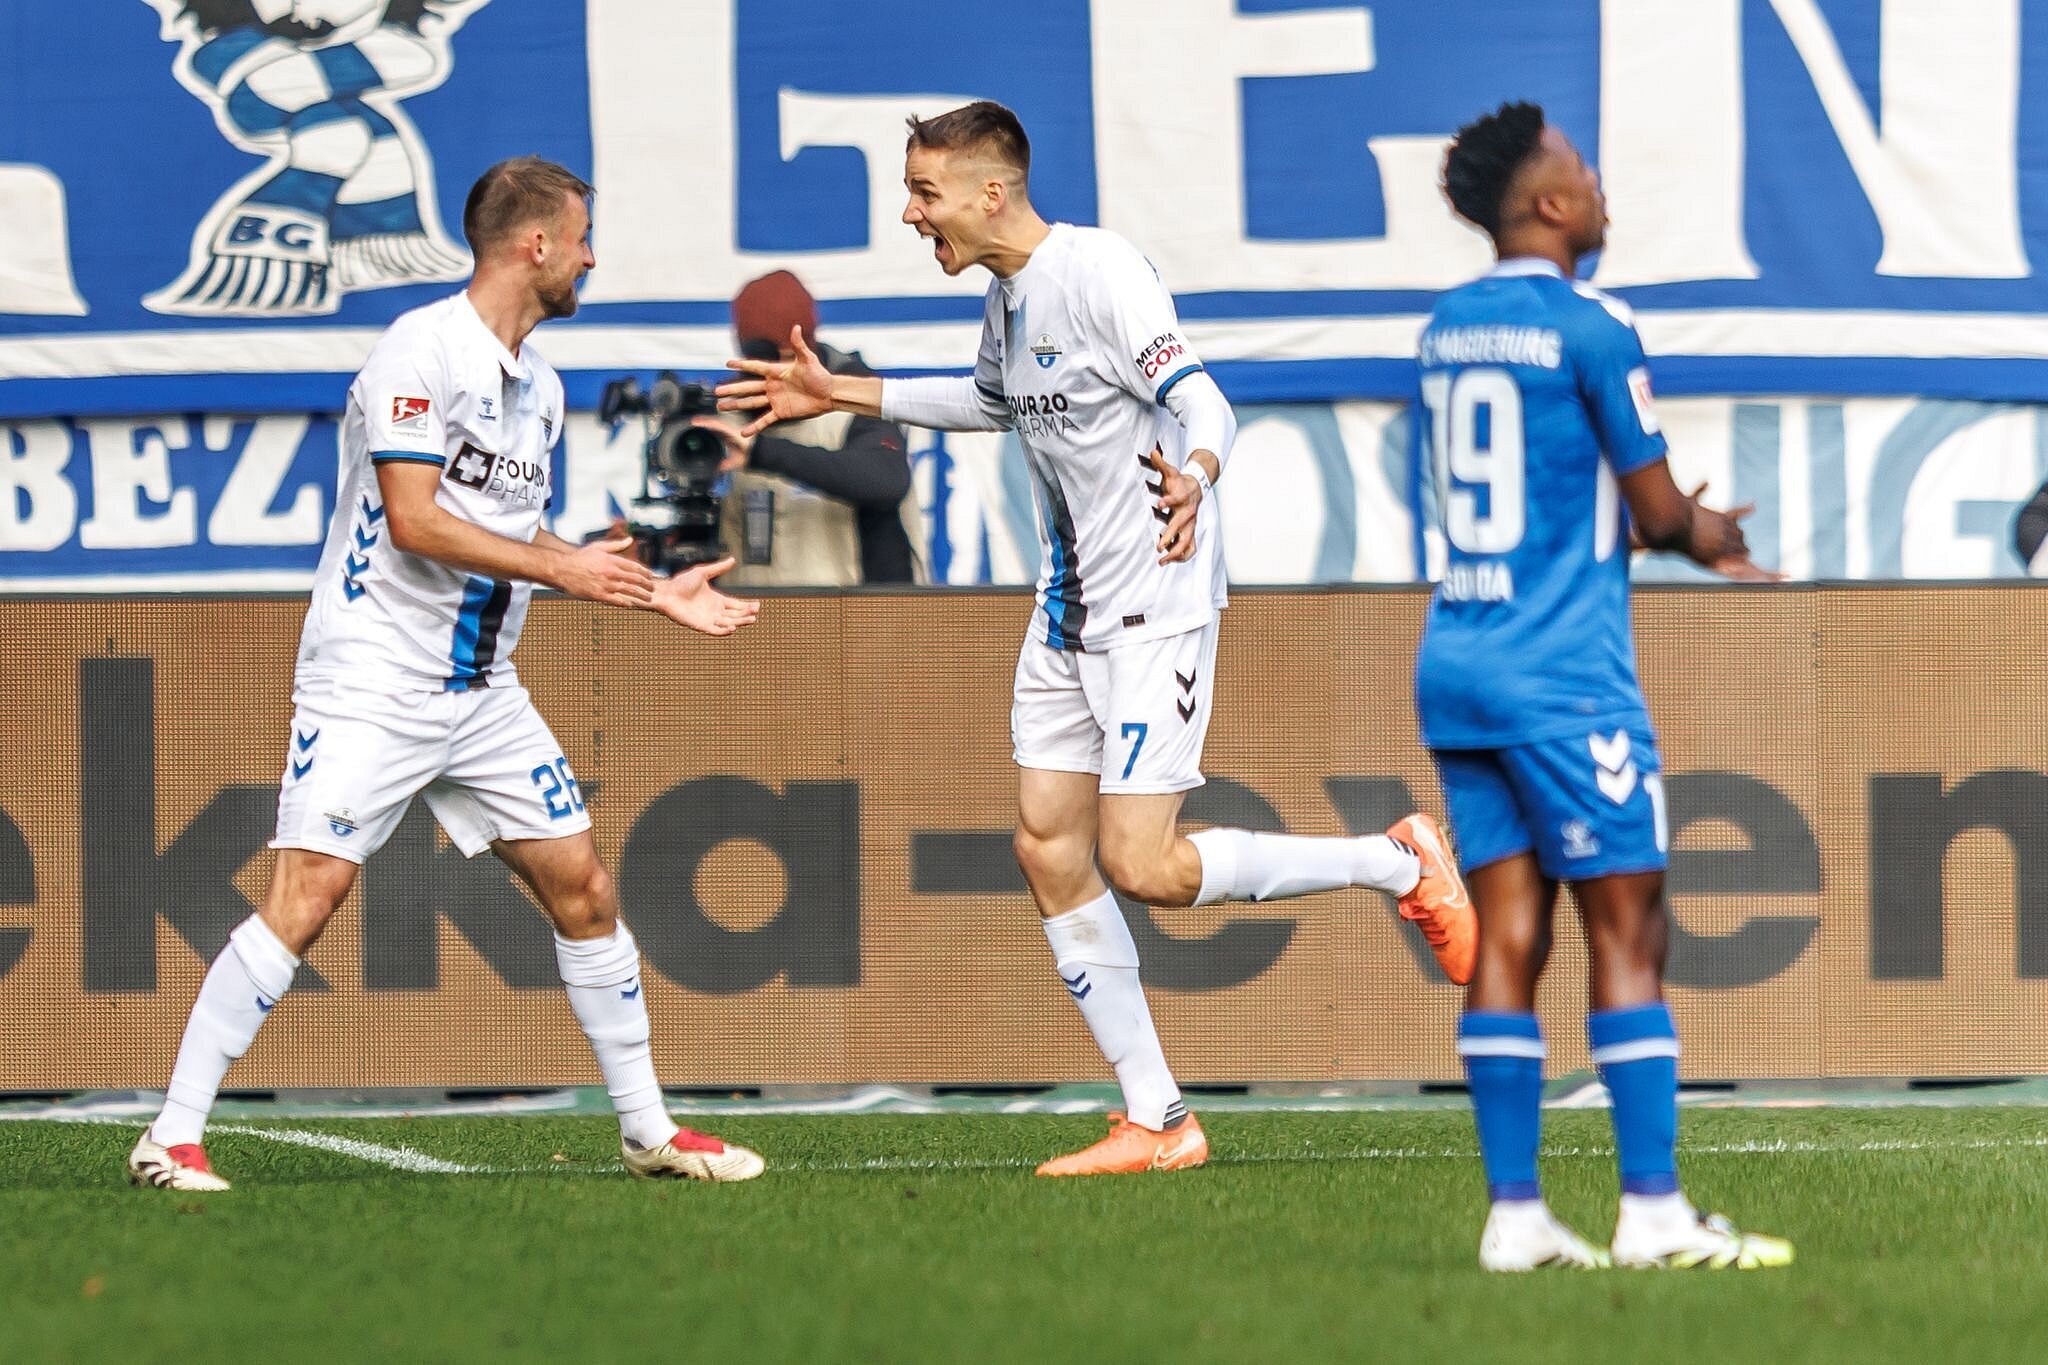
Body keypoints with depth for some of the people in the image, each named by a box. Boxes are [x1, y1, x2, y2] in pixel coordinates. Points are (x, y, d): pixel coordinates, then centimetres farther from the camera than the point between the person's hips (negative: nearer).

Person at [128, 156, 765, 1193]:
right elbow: (414, 520, -19)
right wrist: (562, 569, -16)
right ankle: (172, 1138, -10)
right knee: (306, 896, -15)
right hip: (370, 681, -8)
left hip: (482, 692, 8)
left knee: (582, 888, 7)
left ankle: (646, 1129, 18)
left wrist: (653, 595, 20)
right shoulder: (422, 350, -13)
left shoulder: (537, 387, 13)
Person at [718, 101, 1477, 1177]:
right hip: (1069, 605, 9)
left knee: (1140, 866, -14)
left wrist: (1192, 476, -49)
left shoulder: (1098, 272, -19)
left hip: (1155, 605, -9)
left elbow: (1204, 403, -27)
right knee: (1048, 849, 3)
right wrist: (842, 395, 30)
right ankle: (1156, 1124, 8)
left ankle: (1401, 864, 4)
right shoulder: (1006, 297, 9)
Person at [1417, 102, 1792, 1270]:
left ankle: (1516, 1214, 2)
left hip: (1458, 670, 7)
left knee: (1509, 937, 5)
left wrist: (1674, 531, 23)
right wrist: (1708, 533, 15)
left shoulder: (1448, 331, 13)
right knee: (1629, 933, -3)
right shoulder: (1589, 329, -11)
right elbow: (1657, 510, -7)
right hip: (1567, 679, -7)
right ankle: (1653, 1211, -6)